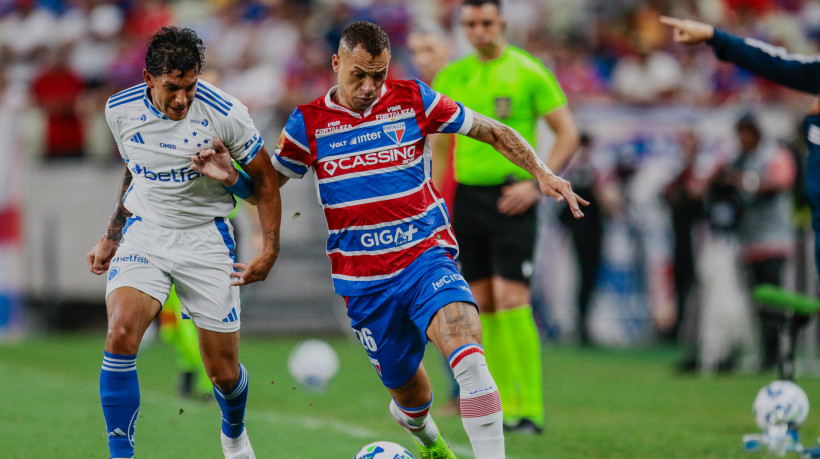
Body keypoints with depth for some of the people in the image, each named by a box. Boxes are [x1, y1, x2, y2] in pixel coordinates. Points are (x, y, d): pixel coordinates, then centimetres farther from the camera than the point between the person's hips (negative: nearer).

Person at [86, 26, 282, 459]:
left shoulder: (224, 113, -15)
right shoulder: (120, 110, -5)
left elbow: (264, 178, -1)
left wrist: (270, 249, -7)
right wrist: (110, 237, 18)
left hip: (205, 238, -1)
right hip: (144, 232, 1)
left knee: (223, 371, 4)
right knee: (121, 332, -26)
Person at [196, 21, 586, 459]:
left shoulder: (412, 100, 1)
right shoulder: (308, 122, 2)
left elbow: (491, 131, 9)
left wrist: (541, 172, 0)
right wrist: (231, 176, -6)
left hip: (426, 256, -1)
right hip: (364, 282, 1)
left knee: (467, 357, -29)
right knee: (409, 393, 10)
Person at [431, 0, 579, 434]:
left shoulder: (527, 72, -4)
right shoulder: (451, 77, 10)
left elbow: (568, 133, -3)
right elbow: (440, 141, 19)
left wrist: (536, 184, -12)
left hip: (510, 198, -5)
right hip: (467, 197, 5)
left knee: (510, 301, -13)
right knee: (482, 305, 4)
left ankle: (529, 409, -10)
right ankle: (503, 407, 10)